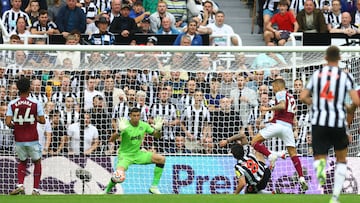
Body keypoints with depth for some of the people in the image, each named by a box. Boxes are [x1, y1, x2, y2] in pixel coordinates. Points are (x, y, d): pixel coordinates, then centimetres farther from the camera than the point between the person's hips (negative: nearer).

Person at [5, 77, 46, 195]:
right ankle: (35, 189, 10)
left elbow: (8, 122, -10)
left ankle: (20, 185, 2)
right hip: (32, 139, -2)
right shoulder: (35, 103, -8)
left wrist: (15, 126, 10)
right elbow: (42, 121, -7)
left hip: (19, 140, 2)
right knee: (37, 162, 16)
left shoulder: (12, 104, -4)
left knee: (22, 162, 22)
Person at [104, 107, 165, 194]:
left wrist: (158, 130, -18)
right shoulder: (125, 125, -18)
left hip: (137, 154, 5)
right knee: (119, 175, -31)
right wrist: (120, 131, -44)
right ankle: (107, 190, 2)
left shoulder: (143, 125, -4)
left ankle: (154, 187, -1)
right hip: (125, 155, -5)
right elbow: (111, 139, -26)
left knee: (161, 159, -9)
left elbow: (157, 136, 6)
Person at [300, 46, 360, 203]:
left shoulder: (317, 74, 8)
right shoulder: (345, 76, -1)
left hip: (319, 121, 1)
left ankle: (320, 165, -34)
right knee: (341, 160, 17)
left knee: (319, 157, 6)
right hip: (338, 122, -1)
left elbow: (303, 97, 7)